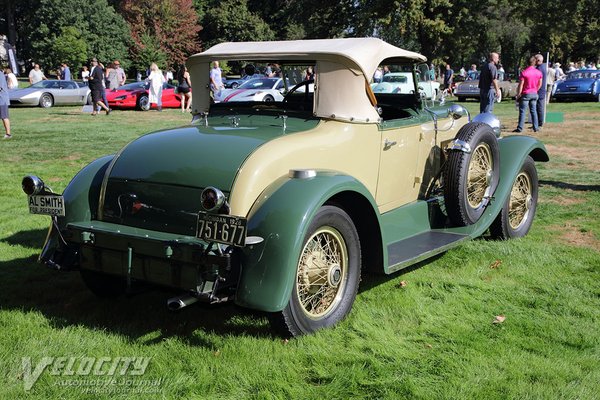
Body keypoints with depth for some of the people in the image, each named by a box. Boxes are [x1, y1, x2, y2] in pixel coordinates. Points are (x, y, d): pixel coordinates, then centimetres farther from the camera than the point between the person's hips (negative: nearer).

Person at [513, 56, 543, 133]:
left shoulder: (524, 72, -14)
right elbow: (540, 84, 10)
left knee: (522, 111, -1)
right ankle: (536, 127, 13)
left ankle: (520, 128, -3)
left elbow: (520, 85, -13)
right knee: (533, 111, 12)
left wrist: (518, 95, -6)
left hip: (525, 94, -5)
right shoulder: (539, 72, 2)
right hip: (534, 94, 5)